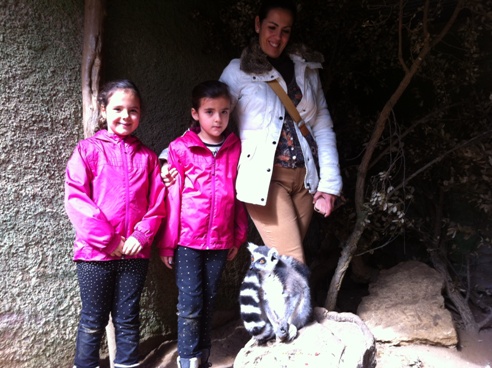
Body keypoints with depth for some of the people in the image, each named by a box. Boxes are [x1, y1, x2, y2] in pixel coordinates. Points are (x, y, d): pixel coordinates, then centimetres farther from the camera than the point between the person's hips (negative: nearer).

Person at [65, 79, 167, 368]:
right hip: (96, 251, -2)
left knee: (128, 319, 13)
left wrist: (141, 236, -10)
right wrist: (108, 239, -14)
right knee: (93, 321, 9)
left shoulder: (147, 156, 7)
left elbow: (157, 203, 5)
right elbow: (76, 198, -10)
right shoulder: (88, 149, -2)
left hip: (135, 252, 2)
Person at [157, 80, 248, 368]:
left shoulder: (235, 148, 3)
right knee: (190, 303, -2)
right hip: (187, 239, -3)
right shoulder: (181, 148, -6)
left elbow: (240, 196, 8)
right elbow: (172, 198, -5)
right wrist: (167, 244, -4)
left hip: (220, 240, 3)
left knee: (209, 301, 12)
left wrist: (238, 237, 10)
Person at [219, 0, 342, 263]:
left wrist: (329, 182, 3)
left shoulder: (307, 69, 11)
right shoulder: (239, 72, 0)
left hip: (305, 177, 4)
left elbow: (323, 126, 10)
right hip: (265, 177, -4)